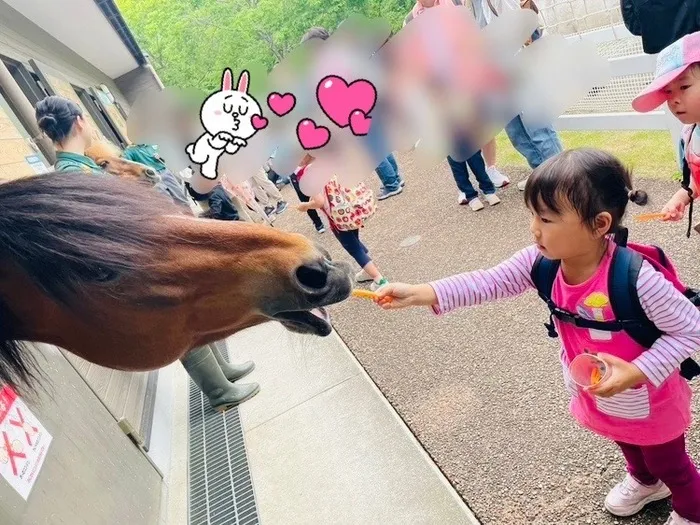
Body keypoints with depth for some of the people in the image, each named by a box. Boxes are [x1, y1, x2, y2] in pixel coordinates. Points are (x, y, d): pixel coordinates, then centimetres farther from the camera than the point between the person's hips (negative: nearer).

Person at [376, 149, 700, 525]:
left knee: (669, 464, 25)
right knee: (626, 445, 36)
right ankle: (645, 482, 69)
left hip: (647, 401, -5)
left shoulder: (635, 278, -39)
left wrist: (638, 373, -36)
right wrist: (419, 294, -35)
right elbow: (490, 281, -25)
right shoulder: (541, 262, -22)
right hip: (597, 393, 6)